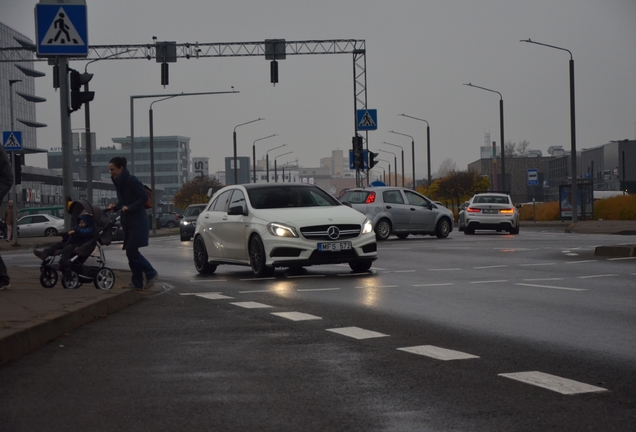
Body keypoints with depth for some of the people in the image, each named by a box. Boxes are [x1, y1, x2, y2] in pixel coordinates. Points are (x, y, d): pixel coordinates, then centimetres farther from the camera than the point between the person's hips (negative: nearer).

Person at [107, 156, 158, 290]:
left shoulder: (132, 181, -15)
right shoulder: (118, 182, 11)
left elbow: (144, 198, -16)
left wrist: (129, 208, -21)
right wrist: (115, 207, 1)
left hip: (137, 222, -9)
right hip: (127, 222, 9)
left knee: (131, 251, -11)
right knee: (131, 252, 6)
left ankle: (151, 274, 2)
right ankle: (137, 282, 10)